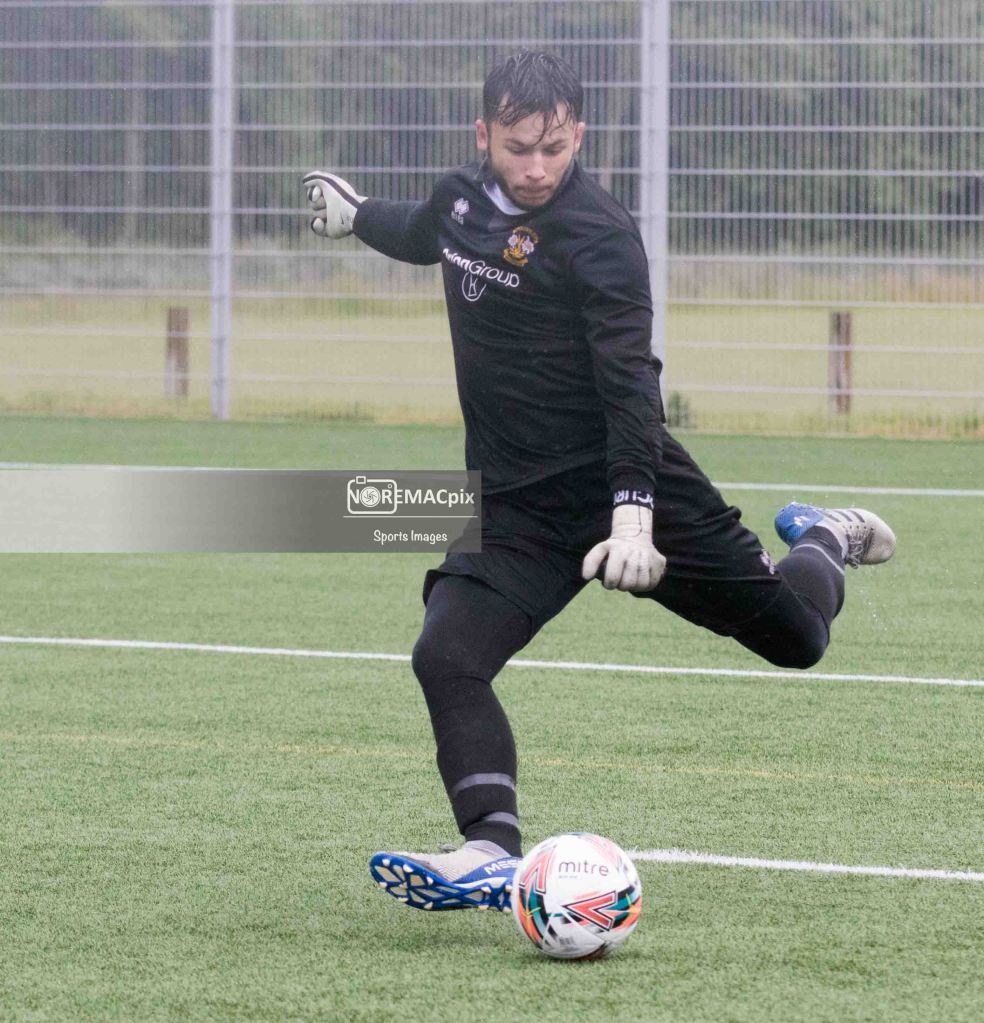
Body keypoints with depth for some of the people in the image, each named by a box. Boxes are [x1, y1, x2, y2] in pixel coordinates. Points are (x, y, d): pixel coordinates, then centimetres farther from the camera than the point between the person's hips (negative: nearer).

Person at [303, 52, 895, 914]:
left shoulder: (598, 234, -18)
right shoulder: (464, 199, 3)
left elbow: (629, 379, -24)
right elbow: (422, 237, 30)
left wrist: (634, 513, -34)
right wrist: (357, 215, 49)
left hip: (624, 486, -5)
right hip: (514, 508, 5)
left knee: (797, 638, 4)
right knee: (446, 658, -19)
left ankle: (823, 543, 40)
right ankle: (492, 856, -22)